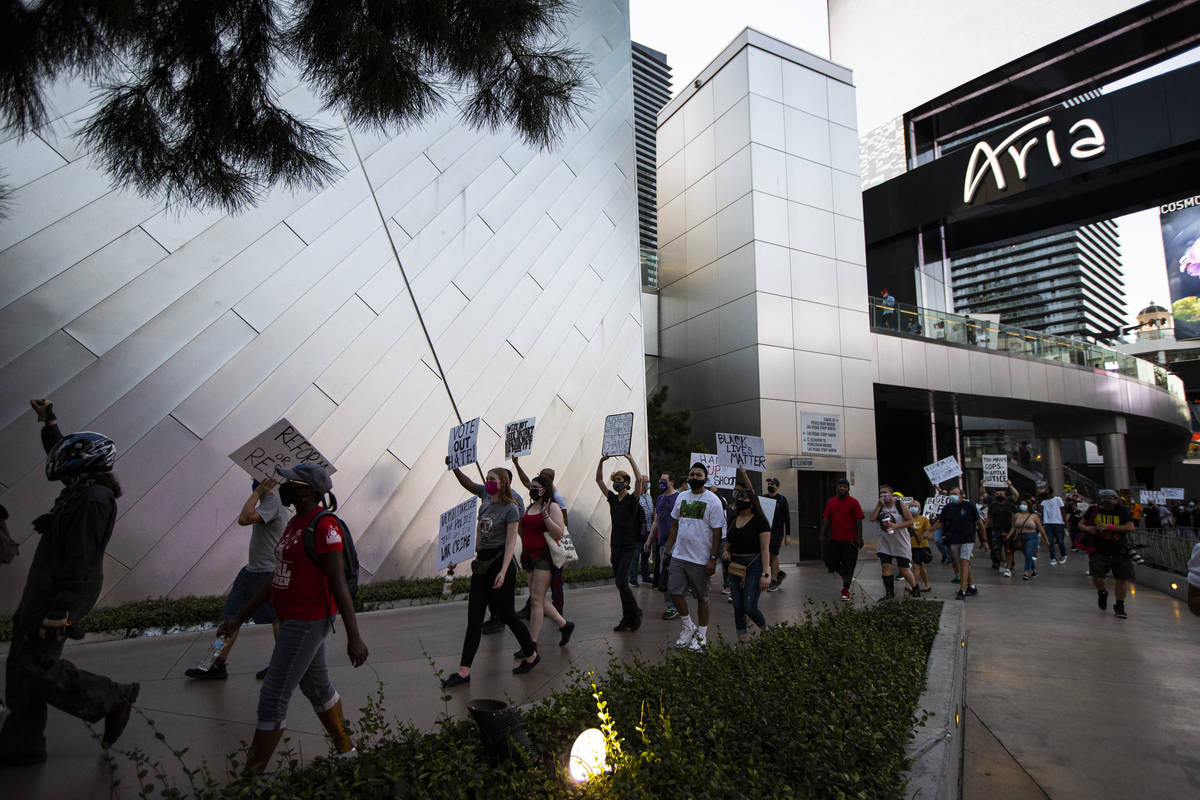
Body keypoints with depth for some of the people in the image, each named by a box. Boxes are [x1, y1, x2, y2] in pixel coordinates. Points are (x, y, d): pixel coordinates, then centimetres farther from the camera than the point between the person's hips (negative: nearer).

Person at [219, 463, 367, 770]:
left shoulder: (324, 526, -22)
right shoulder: (296, 523, 9)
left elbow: (339, 583, -23)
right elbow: (277, 577, 16)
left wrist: (353, 636, -23)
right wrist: (240, 617, 17)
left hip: (307, 623, -10)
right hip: (293, 619, 10)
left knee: (273, 699, 0)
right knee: (316, 686, 21)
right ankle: (346, 751, 38)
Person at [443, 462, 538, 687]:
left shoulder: (510, 508, -12)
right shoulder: (485, 495, 6)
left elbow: (511, 542, -15)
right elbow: (467, 483, 18)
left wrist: (503, 572, -22)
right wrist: (454, 467, 1)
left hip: (500, 561, -7)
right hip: (482, 563, 7)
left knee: (506, 614, 4)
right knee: (474, 618, 7)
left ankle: (532, 655, 25)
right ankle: (464, 671, 12)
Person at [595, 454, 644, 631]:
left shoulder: (632, 500, -7)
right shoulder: (612, 499, 9)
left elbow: (639, 479, -23)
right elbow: (599, 480, 10)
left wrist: (630, 459, -21)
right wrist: (601, 461, -1)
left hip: (628, 546, -7)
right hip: (615, 546, 7)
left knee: (621, 582, -14)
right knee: (620, 583, 8)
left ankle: (635, 614, 3)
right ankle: (628, 618, 16)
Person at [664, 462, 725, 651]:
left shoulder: (713, 500, -8)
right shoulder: (681, 497, 9)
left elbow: (717, 532, -10)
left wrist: (713, 559, -14)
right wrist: (667, 550, 13)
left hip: (700, 559, -5)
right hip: (679, 556, 5)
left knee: (702, 597, 7)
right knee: (675, 592, 4)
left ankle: (702, 635, 23)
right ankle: (688, 627, 25)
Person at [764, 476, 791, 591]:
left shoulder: (782, 499, -2)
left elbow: (787, 518, -2)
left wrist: (788, 535, -7)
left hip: (777, 531, -4)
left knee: (774, 555, -2)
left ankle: (774, 582, 8)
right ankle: (780, 573, 27)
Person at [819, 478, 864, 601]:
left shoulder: (853, 502, -6)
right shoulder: (831, 502, 7)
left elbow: (858, 520, -7)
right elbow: (826, 518, 8)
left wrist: (859, 537, -12)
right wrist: (822, 534, 2)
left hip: (849, 539, -5)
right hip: (834, 538, 5)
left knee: (848, 565, 0)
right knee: (831, 562, 6)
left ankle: (846, 590, 14)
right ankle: (846, 578, 32)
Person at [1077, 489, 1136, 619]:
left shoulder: (1122, 511, -1)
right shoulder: (1094, 510, 1)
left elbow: (1130, 527, -12)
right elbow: (1081, 524, 10)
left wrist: (1110, 527, -22)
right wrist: (1087, 528, -13)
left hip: (1119, 552, 0)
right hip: (1098, 551, 0)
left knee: (1123, 579, 2)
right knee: (1096, 576, -11)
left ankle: (1119, 606, 24)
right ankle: (1102, 593, 25)